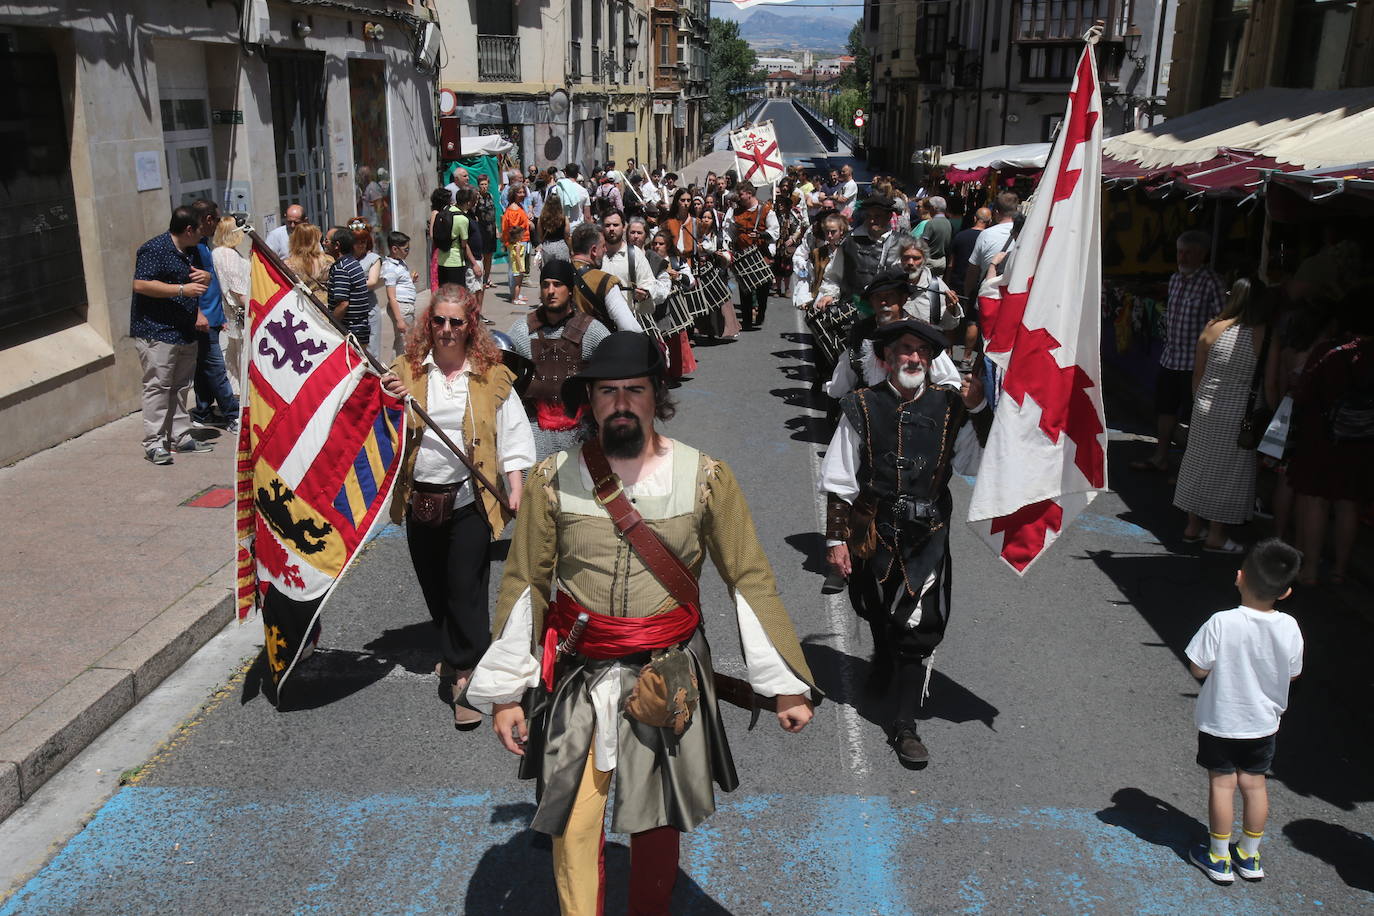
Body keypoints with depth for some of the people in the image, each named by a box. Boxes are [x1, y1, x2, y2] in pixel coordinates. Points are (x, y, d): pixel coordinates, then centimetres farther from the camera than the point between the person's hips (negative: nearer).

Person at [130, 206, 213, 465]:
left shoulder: (188, 252, 19)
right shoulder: (154, 249, -11)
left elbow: (200, 286, 33)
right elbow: (140, 285, -20)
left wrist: (205, 277, 7)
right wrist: (182, 289, -22)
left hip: (185, 333, 9)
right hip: (156, 333, -9)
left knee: (180, 387, 12)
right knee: (158, 385, -9)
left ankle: (180, 436, 19)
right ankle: (153, 443, -6)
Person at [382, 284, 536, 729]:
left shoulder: (491, 375, 1)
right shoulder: (407, 369, 5)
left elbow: (512, 435, 2)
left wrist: (516, 489, -7)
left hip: (469, 497, -3)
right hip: (420, 496, 3)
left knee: (466, 588, -7)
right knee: (434, 587, 15)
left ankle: (465, 675, 3)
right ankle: (455, 654, 37)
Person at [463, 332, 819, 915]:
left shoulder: (704, 477, -5)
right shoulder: (554, 480, -4)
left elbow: (749, 579, -1)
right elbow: (524, 585, 1)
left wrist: (786, 684, -3)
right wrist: (504, 693, 0)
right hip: (579, 676, 0)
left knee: (658, 822, 14)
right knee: (573, 825, 3)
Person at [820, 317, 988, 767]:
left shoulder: (950, 407, -3)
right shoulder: (862, 407, -8)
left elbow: (981, 464, -3)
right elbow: (839, 482, -5)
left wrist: (980, 409, -12)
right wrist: (836, 539, -5)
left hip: (926, 539, 0)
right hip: (873, 534, 0)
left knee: (918, 628, -3)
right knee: (876, 611, 23)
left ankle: (905, 726, 9)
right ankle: (883, 661, 57)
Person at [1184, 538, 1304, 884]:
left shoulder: (1221, 623, -26)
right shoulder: (1289, 628, -14)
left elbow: (1198, 669, -18)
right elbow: (1293, 674, -1)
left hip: (1221, 721, -3)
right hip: (1264, 722, 3)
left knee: (1222, 783, 10)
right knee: (1254, 782, 16)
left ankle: (1219, 858, 22)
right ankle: (1249, 856, 30)